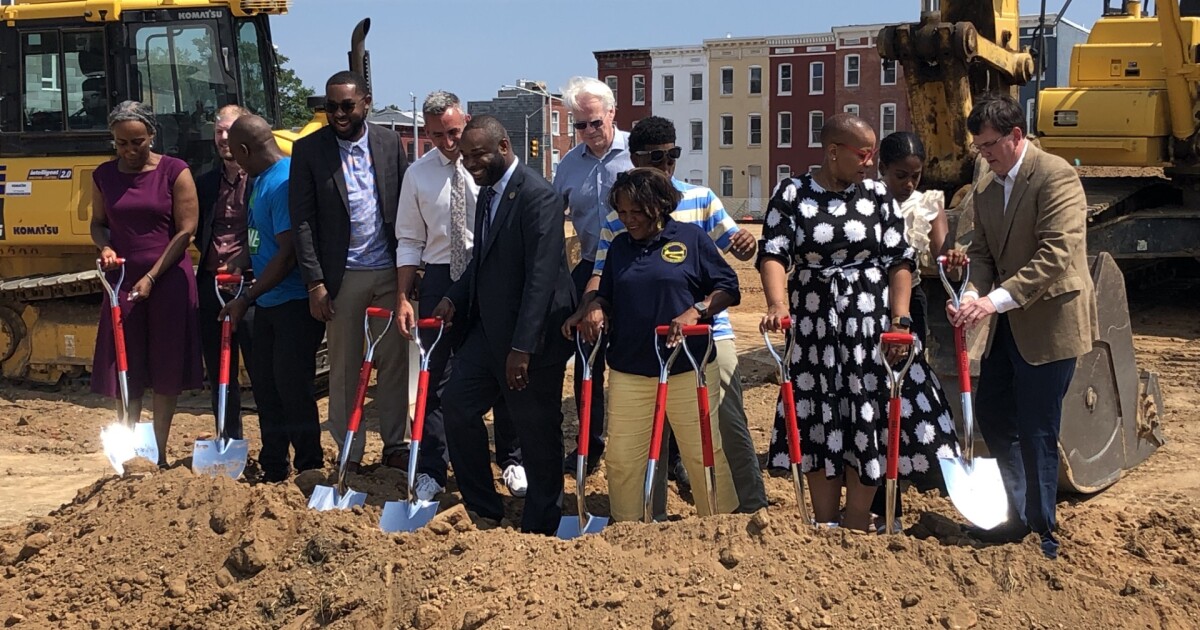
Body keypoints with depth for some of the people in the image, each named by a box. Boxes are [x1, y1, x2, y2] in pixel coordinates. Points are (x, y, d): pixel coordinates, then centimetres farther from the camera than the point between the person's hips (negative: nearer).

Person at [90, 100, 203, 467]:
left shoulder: (174, 172, -5)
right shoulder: (104, 176, 5)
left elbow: (185, 231, -6)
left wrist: (151, 278, -11)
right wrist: (105, 248, -6)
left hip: (169, 280, -3)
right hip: (124, 280, 3)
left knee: (168, 372, 2)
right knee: (127, 371, 1)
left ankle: (159, 453, 11)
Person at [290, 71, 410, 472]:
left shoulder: (390, 144, 5)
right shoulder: (308, 150, -3)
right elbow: (302, 221, -5)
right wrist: (315, 282, -9)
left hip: (390, 272, 2)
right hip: (343, 275, -2)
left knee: (395, 362, 7)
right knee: (344, 368, 5)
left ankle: (394, 446, 18)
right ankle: (350, 455, 13)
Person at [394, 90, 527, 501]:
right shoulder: (418, 174, 2)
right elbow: (409, 241, 5)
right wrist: (403, 299, -1)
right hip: (441, 278, 1)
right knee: (435, 375, 4)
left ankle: (512, 462, 25)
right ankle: (431, 472, 13)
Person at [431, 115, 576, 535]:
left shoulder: (537, 197, -19)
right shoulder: (487, 194, 11)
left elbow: (541, 277, -23)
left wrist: (522, 349, -25)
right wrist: (454, 299, 4)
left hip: (530, 335, -9)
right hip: (489, 328, 9)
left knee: (537, 432, 3)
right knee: (457, 405, 8)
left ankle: (539, 528, 17)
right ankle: (482, 508, 20)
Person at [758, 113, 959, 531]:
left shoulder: (877, 196, 5)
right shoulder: (792, 195, 0)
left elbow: (901, 260, 3)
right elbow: (773, 255, -9)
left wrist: (899, 320, -8)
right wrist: (778, 306, -26)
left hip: (870, 322, 1)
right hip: (814, 323, -1)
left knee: (869, 419, 0)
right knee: (819, 422, 4)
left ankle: (856, 530, 11)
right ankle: (824, 528, 14)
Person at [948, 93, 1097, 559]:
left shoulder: (1055, 176, -17)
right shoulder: (985, 186, 8)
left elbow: (1056, 255, -24)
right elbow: (982, 251, 10)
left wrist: (997, 300, -29)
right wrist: (974, 294, -11)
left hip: (1049, 321, -8)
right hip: (1007, 323, 8)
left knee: (1037, 431, -3)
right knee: (992, 415, 14)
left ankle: (1041, 534, 9)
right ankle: (1017, 515, 29)